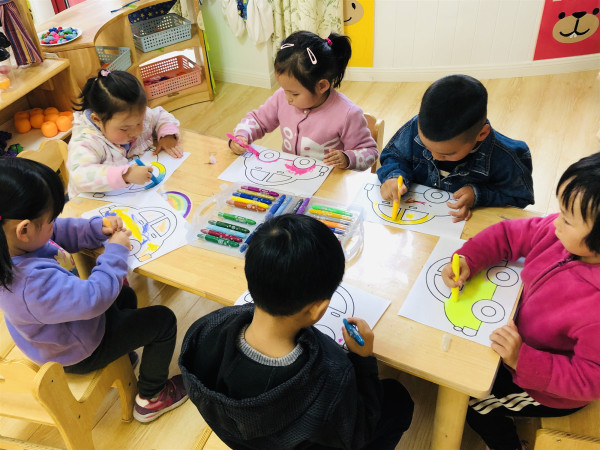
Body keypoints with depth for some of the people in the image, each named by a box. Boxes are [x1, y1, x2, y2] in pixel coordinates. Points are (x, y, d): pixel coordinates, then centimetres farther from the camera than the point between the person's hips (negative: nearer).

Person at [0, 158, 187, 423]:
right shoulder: (33, 282, -47)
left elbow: (60, 233, -2)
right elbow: (95, 296, -40)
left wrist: (98, 228, -16)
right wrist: (116, 251, -27)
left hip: (63, 330, 9)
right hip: (78, 354, -9)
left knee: (125, 295, 29)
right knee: (163, 320, 1)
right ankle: (151, 399, 21)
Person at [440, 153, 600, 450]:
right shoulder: (561, 233, -24)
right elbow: (510, 234, -9)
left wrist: (522, 360, -37)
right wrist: (467, 259, -23)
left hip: (549, 391, -6)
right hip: (523, 341, 7)